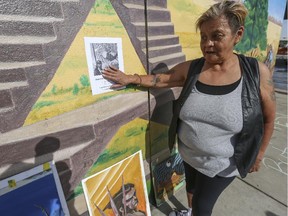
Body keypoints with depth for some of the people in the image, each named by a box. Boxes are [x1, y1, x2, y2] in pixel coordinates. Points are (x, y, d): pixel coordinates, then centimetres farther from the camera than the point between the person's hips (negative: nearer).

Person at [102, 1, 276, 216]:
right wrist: (129, 79, -8)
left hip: (221, 162, -3)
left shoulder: (257, 72, -16)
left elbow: (269, 118, -6)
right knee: (191, 185, 31)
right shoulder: (190, 69, -12)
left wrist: (259, 154, 1)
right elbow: (160, 79, -1)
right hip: (188, 153, 4)